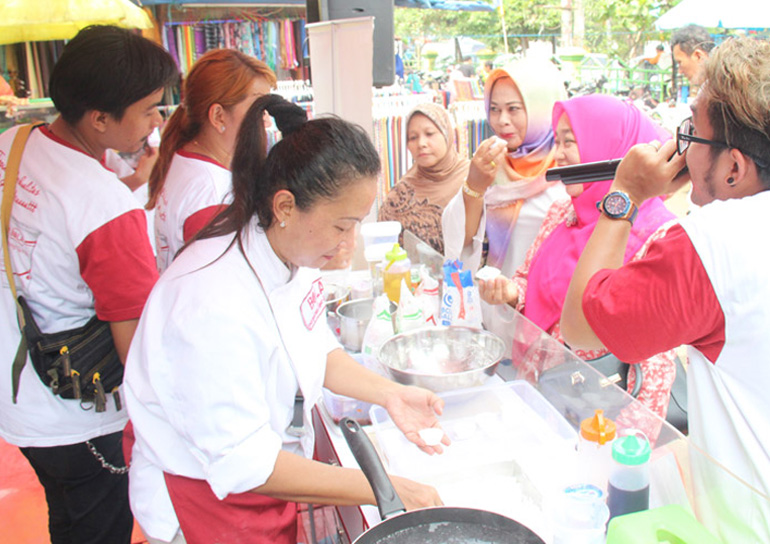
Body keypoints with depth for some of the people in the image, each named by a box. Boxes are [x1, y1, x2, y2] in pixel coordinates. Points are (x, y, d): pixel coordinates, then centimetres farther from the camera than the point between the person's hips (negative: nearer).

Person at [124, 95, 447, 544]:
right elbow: (241, 464, -30)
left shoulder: (290, 252, -8)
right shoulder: (217, 302, -34)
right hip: (208, 497, -7)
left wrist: (387, 393, -8)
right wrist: (385, 490, -28)